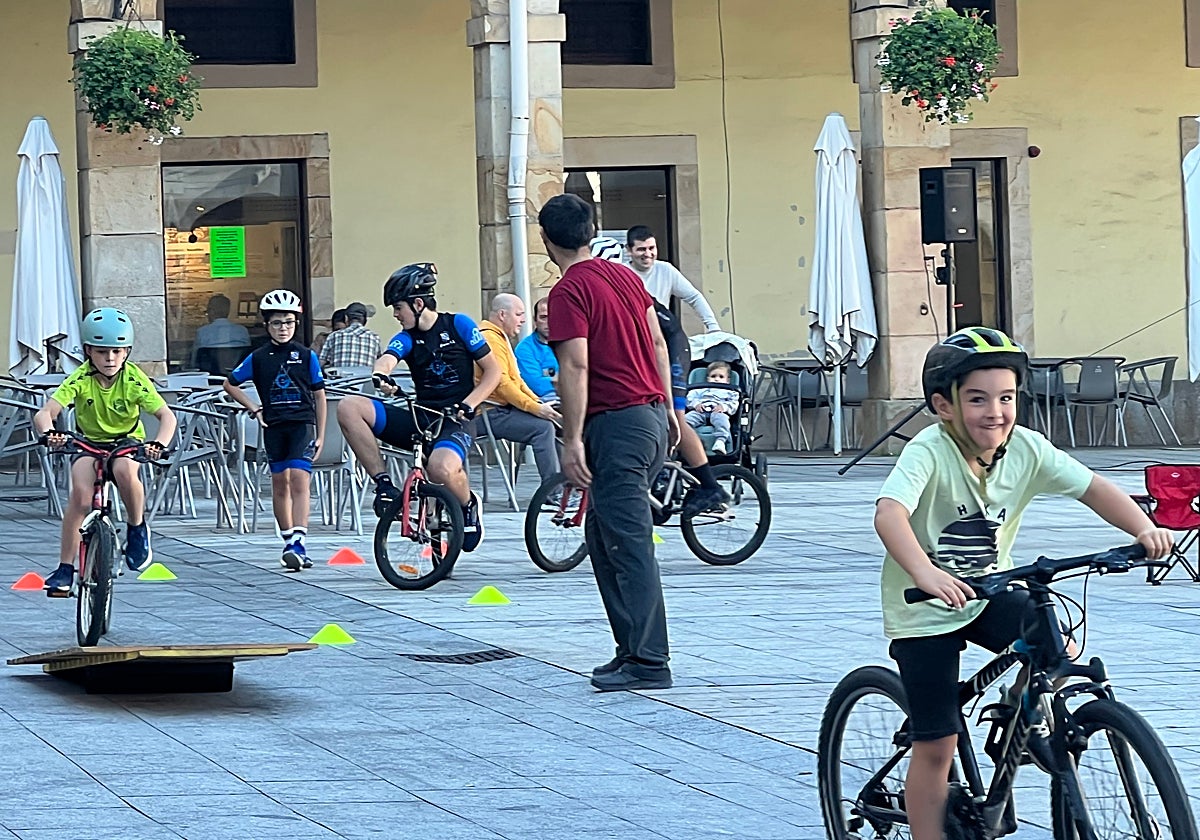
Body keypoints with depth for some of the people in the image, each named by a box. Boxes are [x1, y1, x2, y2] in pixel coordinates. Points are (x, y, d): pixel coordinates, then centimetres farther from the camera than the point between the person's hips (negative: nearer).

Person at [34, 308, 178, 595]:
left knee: (124, 470, -37)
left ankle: (137, 529, -9)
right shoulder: (80, 379, -18)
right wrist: (49, 432, -52)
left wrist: (160, 443, -47)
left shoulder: (134, 380, -18)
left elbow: (166, 415, -25)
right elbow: (45, 413, -27)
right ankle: (65, 569, -20)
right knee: (80, 492, -28)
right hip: (89, 443, 1)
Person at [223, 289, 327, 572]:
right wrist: (254, 409, 5)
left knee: (299, 479, -16)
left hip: (302, 424, -3)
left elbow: (319, 395, 6)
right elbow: (230, 384, 16)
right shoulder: (258, 358, 4)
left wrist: (320, 435, 4)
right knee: (280, 485, 9)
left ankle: (298, 543, -24)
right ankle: (289, 542, 19)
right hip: (274, 426, 3)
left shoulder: (306, 356, 2)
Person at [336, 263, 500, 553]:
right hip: (419, 420, 5)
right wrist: (380, 375, -41)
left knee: (441, 467, -39)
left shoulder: (458, 325, 0)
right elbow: (387, 359, -16)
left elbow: (493, 370, 1)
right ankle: (383, 483, -11)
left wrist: (467, 405, -13)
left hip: (455, 421, -5)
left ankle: (468, 504, -3)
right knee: (348, 409, -15)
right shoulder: (407, 338, 7)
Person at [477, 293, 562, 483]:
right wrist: (534, 407, -23)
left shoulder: (501, 339, 23)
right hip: (492, 414, -11)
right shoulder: (490, 339, -13)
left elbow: (516, 380, 22)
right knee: (542, 427, -24)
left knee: (553, 421, 2)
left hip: (504, 409, 11)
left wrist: (539, 403, 7)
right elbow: (501, 383, -22)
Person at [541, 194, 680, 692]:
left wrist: (572, 440, -19)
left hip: (616, 424, -9)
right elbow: (658, 344, 17)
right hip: (652, 416, 9)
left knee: (629, 545, -7)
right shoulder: (624, 276, 13)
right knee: (603, 535, 16)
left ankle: (648, 662, -7)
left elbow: (576, 366, -19)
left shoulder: (569, 291, -12)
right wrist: (667, 409, 24)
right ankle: (634, 647, 17)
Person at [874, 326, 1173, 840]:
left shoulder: (1027, 450, -11)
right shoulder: (929, 452, -26)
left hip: (989, 594, 4)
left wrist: (1144, 529, -25)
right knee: (936, 744, -3)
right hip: (926, 609, -4)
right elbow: (889, 513, -41)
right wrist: (926, 573, -59)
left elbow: (1092, 488, -7)